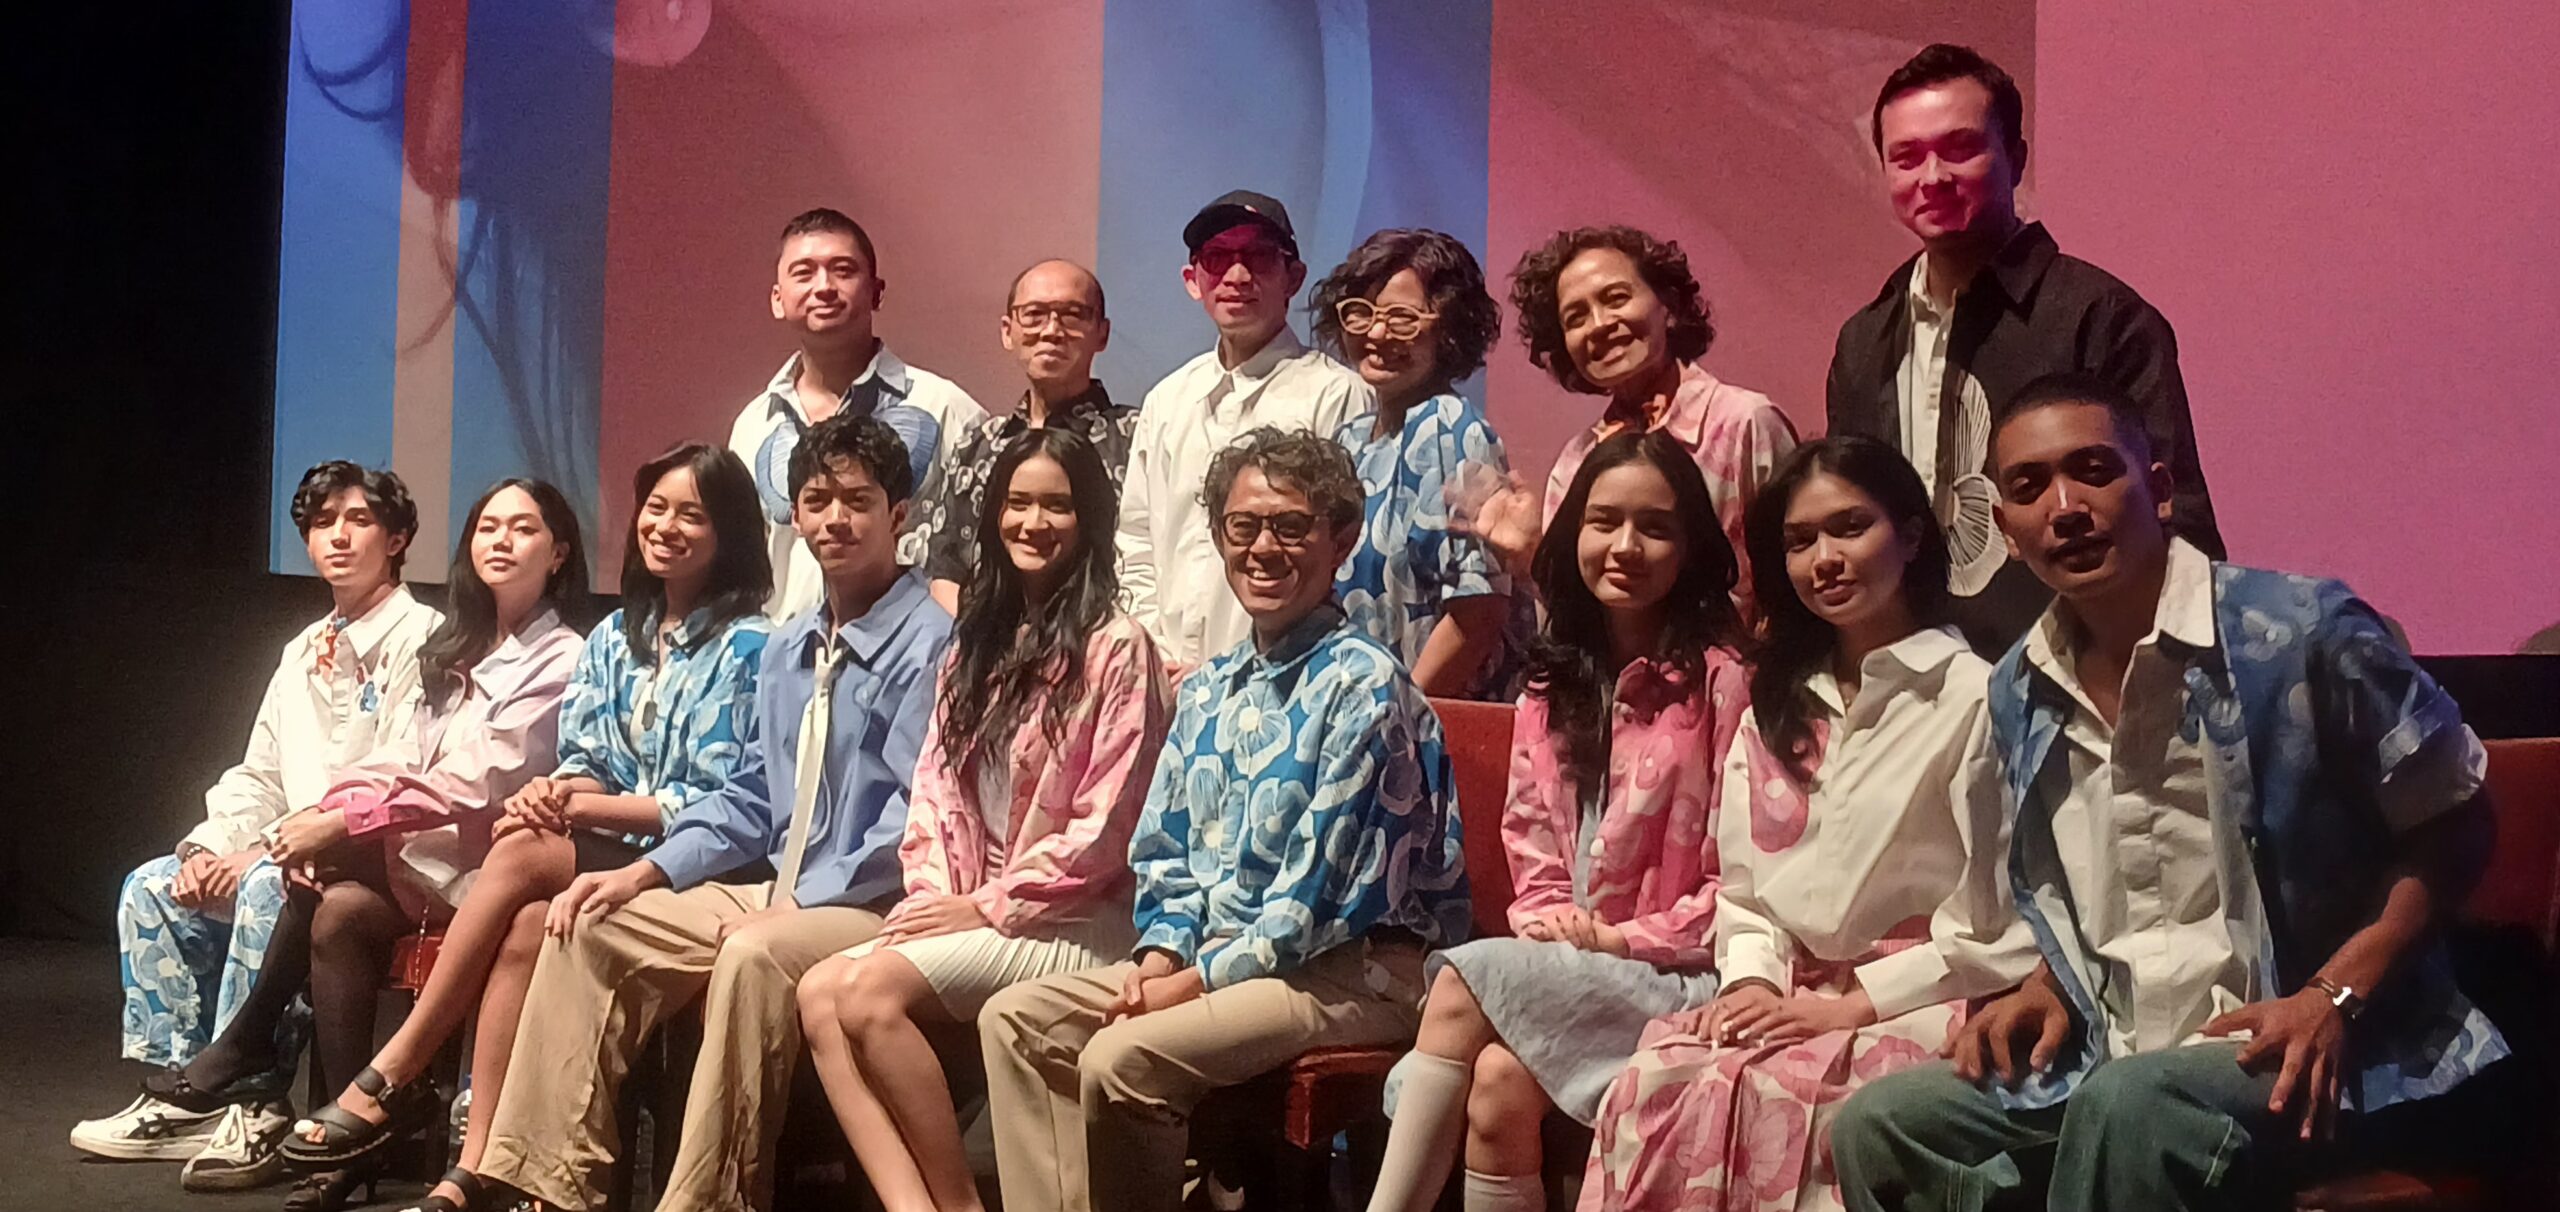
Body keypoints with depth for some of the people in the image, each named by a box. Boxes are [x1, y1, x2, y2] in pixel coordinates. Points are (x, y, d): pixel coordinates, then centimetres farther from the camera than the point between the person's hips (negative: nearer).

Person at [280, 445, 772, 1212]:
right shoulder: (615, 635, 16)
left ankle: (395, 1077, -20)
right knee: (525, 929, -28)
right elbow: (586, 761, 12)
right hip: (603, 855, 5)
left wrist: (591, 806, -16)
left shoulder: (745, 646, -5)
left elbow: (725, 805, -11)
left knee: (520, 854, -29)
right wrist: (557, 792, -13)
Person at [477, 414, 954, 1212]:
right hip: (778, 896, 9)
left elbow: (913, 822, -18)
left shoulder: (928, 644, -13)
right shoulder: (787, 650, 15)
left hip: (875, 908, -9)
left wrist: (794, 909, -20)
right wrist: (647, 872, 5)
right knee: (589, 929, 1)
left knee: (753, 957, -36)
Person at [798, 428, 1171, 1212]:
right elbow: (934, 787, 13)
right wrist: (931, 894, -3)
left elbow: (1103, 827, -11)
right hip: (962, 913, 7)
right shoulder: (977, 641, 17)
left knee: (870, 991, -26)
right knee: (819, 993, -18)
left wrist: (992, 905, -12)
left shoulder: (1116, 647, -6)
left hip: (1067, 921, -7)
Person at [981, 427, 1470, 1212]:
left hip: (1350, 970, -8)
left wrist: (1199, 980, -16)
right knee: (1014, 1021, -2)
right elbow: (1163, 851, 15)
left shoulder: (1364, 686, -12)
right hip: (1210, 954, 8)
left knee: (1122, 1058, -26)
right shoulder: (1207, 690, 13)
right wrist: (1160, 954, -4)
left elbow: (1322, 889, -17)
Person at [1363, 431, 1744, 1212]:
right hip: (1561, 970, 5)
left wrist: (1623, 938, -13)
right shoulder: (1551, 683, 13)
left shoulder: (1718, 680, -7)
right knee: (1497, 1085, -26)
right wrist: (1550, 925, -5)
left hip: (1673, 976, -5)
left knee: (1465, 979, -25)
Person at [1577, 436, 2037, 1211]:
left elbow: (1998, 929, -7)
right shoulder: (1775, 708, 17)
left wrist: (1855, 1003, -11)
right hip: (1793, 998, 5)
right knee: (1651, 1087, -26)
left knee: (1766, 1098, -33)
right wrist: (1751, 982, -4)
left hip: (1923, 1003, -5)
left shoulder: (1972, 697, -4)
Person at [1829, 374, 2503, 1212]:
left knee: (2127, 1106, -36)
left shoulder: (2300, 632, -12)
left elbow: (2455, 824, -5)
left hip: (2288, 1052, -6)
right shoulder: (2019, 694, 7)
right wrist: (2048, 989, 4)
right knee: (1874, 1127, -8)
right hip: (2112, 1055, 6)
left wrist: (2335, 997, -16)